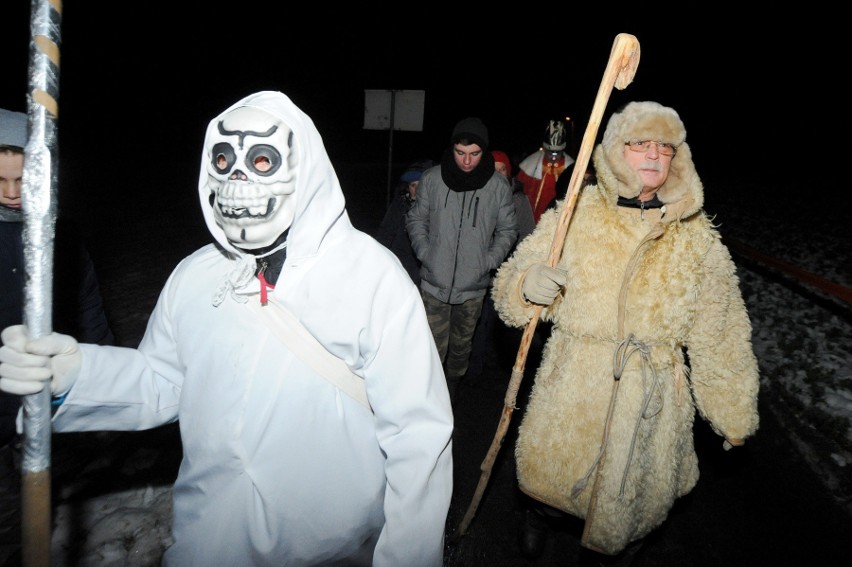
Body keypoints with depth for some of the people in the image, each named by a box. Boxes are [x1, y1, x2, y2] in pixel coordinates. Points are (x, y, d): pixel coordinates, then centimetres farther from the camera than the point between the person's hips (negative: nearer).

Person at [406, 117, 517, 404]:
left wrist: (488, 261, -5)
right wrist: (425, 253, -4)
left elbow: (508, 230, 6)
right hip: (434, 282, -1)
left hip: (474, 286, 1)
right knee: (433, 348, 1)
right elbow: (416, 220, 8)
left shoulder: (498, 185, -5)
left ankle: (454, 381, 44)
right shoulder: (432, 178, -5)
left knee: (461, 345, 18)